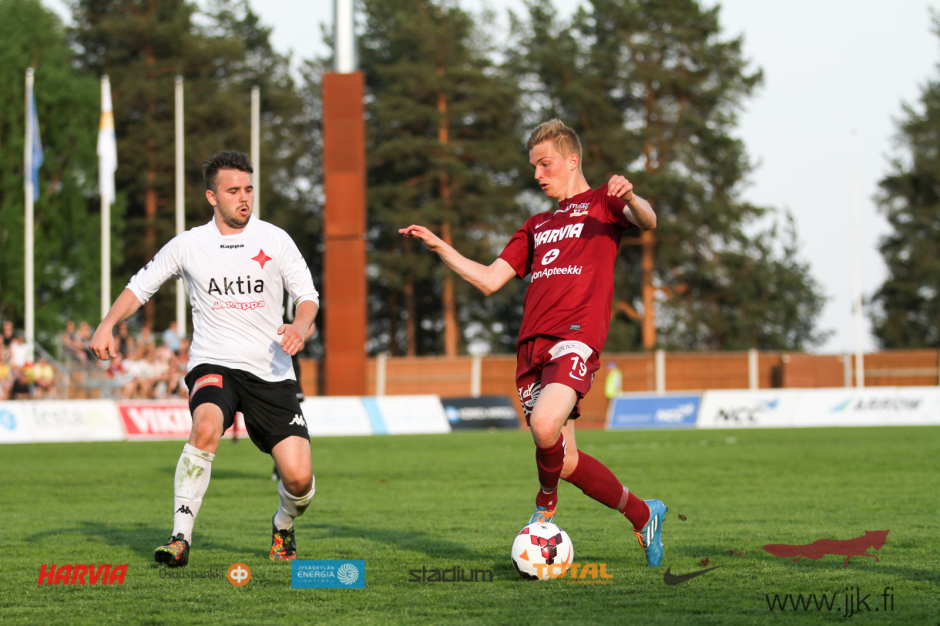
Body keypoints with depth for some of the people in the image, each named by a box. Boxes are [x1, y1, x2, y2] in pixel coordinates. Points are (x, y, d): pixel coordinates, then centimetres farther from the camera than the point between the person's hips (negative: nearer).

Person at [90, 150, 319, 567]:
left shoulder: (275, 240, 3)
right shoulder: (188, 245, 3)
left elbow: (308, 295, 8)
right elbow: (140, 286, 13)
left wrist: (301, 325, -14)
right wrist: (107, 325, -3)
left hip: (270, 373, 1)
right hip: (213, 365, -1)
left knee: (299, 478, -9)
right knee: (206, 428, -36)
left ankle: (284, 526, 28)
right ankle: (180, 539, -28)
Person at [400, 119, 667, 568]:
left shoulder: (601, 203, 12)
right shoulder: (537, 226, 30)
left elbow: (647, 221, -10)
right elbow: (489, 280, 25)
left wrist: (629, 199, -32)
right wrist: (439, 247, 17)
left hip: (576, 336, -6)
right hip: (532, 344, 6)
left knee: (545, 426, -30)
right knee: (564, 459, -2)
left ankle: (546, 503, -1)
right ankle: (642, 514, 16)